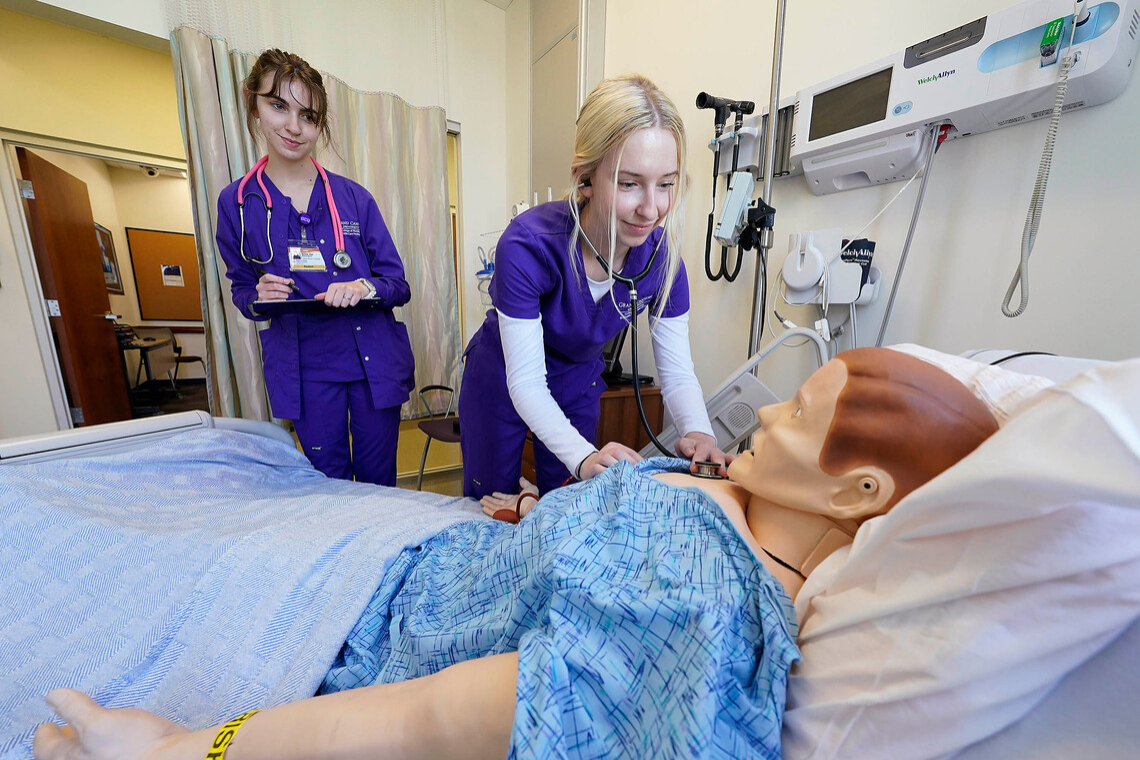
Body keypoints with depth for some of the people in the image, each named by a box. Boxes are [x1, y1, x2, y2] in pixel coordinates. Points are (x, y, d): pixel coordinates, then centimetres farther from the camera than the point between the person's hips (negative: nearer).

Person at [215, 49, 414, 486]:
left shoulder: (354, 197, 2)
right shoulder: (236, 203, 4)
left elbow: (399, 286, 2)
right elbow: (241, 289, 13)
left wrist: (364, 288, -19)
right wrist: (258, 299, -10)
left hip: (374, 360, 0)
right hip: (305, 369, 1)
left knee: (378, 483, 9)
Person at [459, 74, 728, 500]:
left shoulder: (662, 252, -20)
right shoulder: (527, 245, -33)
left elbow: (677, 371, -16)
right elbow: (526, 380, -30)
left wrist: (698, 432, -36)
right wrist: (584, 456, -43)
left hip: (578, 386, 3)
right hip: (502, 384, -2)